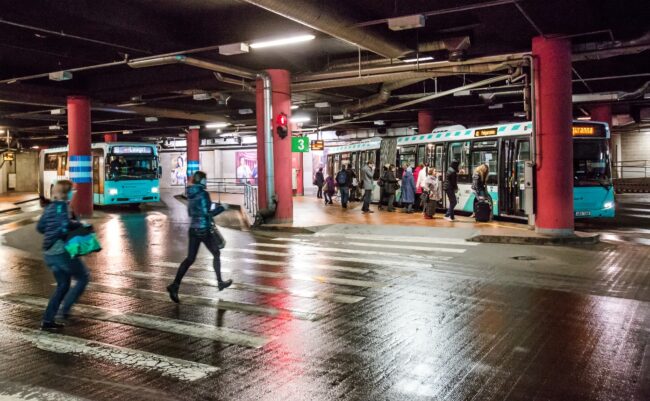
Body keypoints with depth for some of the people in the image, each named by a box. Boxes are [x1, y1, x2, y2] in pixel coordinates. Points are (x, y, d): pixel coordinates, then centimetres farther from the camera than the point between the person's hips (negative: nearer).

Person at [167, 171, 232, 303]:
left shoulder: (191, 194, 9)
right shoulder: (203, 193, -15)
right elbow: (208, 213, -19)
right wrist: (221, 208, -7)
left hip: (193, 229, 6)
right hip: (205, 229, -6)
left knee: (190, 259, 5)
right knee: (216, 254, 14)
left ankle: (175, 285, -7)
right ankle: (220, 282, 24)